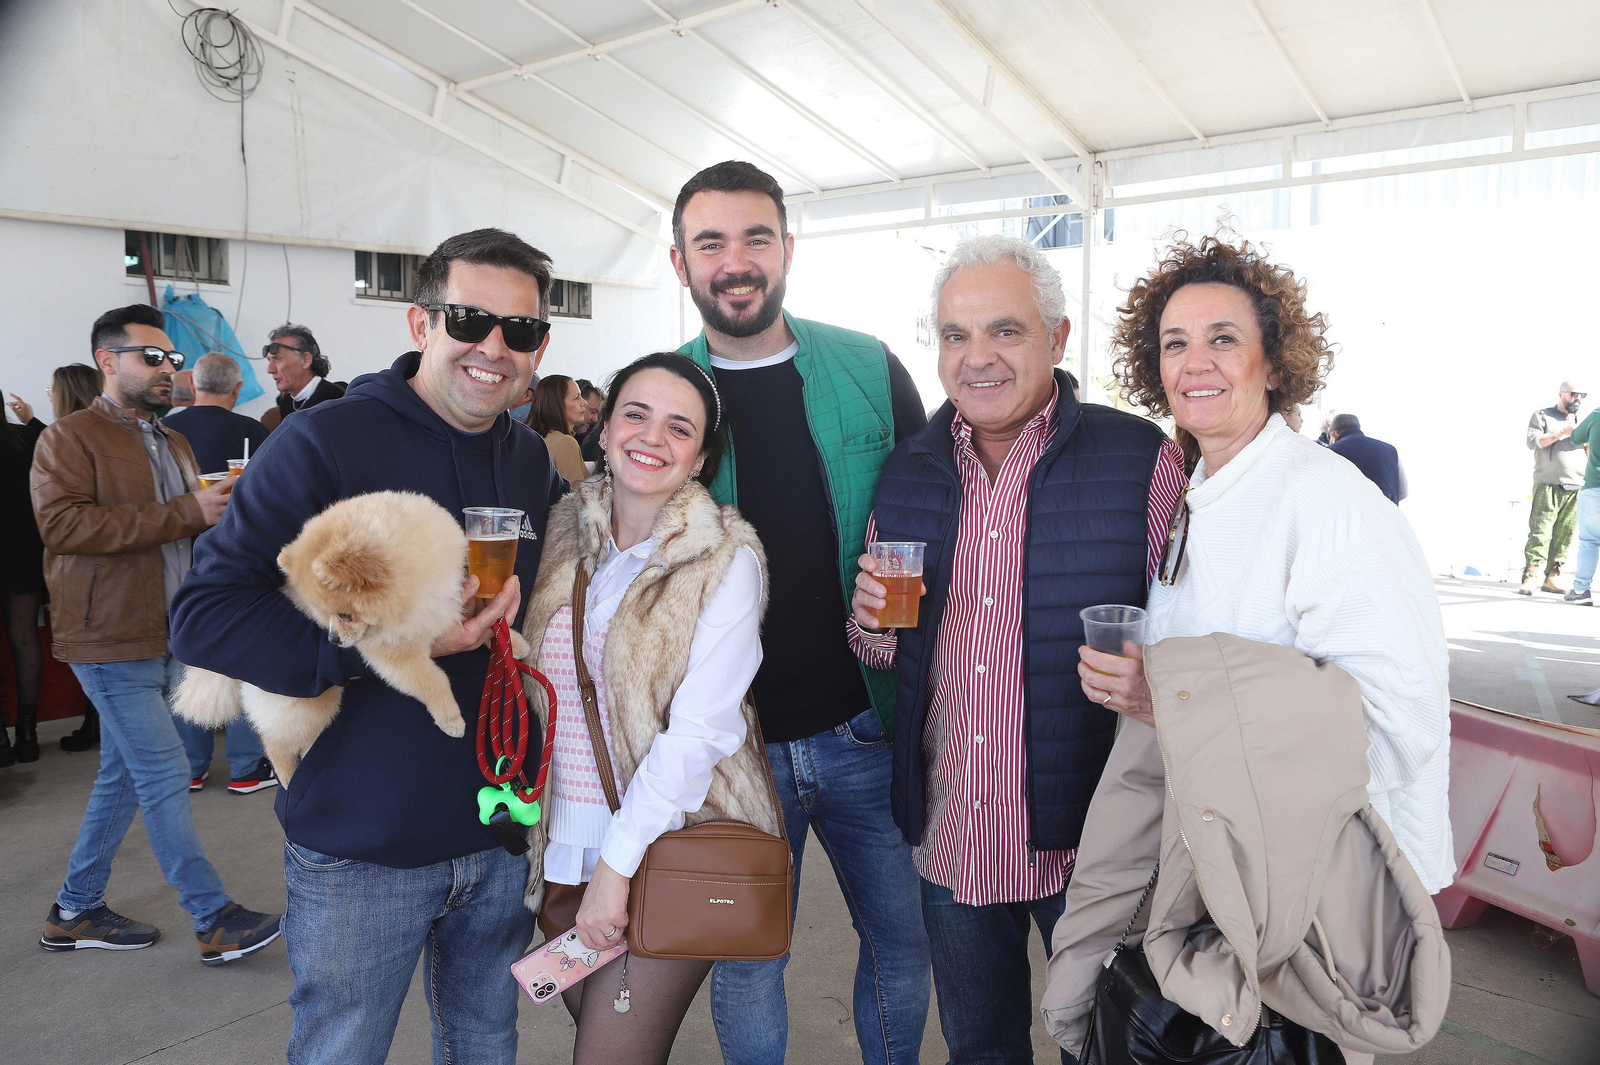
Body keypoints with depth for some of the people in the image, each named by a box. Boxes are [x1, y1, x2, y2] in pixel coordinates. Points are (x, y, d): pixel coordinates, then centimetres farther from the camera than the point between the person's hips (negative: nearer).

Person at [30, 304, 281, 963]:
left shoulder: (175, 444, 19)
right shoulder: (67, 440, -7)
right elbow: (62, 524, -22)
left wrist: (221, 513, 5)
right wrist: (183, 513, -25)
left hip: (167, 639, 9)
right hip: (113, 643, -8)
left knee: (123, 777, 15)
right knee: (165, 779, -6)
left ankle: (75, 910, 30)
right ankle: (214, 922, 2)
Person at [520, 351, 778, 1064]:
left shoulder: (725, 559, -13)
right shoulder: (565, 534, 3)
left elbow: (700, 732, -16)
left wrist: (617, 861, -15)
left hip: (671, 847, -5)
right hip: (565, 849, 5)